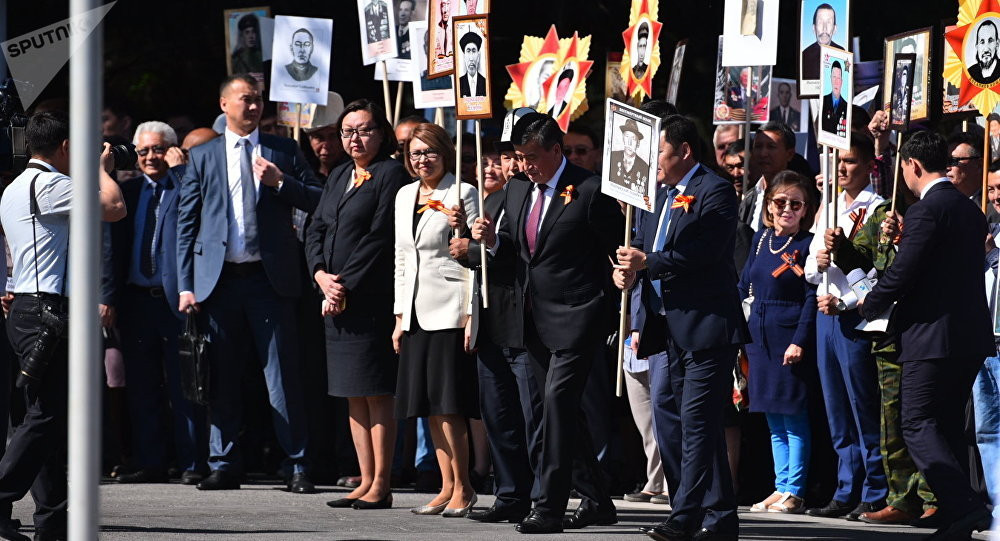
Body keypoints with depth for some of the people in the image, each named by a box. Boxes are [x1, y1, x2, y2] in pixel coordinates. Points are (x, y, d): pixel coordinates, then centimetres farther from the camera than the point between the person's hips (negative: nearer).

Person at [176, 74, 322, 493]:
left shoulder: (283, 152, 10)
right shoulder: (203, 157, 10)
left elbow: (318, 202, 6)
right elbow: (186, 223, 8)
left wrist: (280, 183, -10)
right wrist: (186, 285, 0)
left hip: (270, 278, -1)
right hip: (219, 280, 1)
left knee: (283, 376, -3)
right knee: (222, 378, 5)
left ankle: (297, 466, 1)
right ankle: (223, 466, 11)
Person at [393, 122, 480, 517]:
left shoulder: (463, 193, -4)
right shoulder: (405, 196, 15)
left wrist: (473, 313, -14)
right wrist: (400, 315, 14)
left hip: (450, 309, -7)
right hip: (417, 312, 7)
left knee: (446, 404, -9)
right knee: (430, 407, 6)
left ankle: (462, 487, -2)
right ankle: (448, 487, 11)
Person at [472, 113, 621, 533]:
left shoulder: (588, 191, -11)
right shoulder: (517, 190, 12)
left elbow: (620, 250, -8)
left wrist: (617, 308, -9)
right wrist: (493, 241, -2)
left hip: (576, 317, -8)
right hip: (533, 320, 8)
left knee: (557, 401, -15)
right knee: (554, 408, 12)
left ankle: (549, 507, -15)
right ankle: (596, 501, 23)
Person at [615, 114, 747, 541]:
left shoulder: (714, 192, -9)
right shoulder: (662, 197, 19)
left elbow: (705, 254, -19)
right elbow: (644, 248, 15)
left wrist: (647, 262, -17)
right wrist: (626, 269, -7)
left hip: (704, 325, -9)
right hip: (671, 329, 9)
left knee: (697, 422, -11)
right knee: (699, 425, 11)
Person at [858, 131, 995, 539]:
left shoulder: (927, 210, -13)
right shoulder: (971, 211, 14)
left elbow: (902, 273, -16)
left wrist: (867, 307, 1)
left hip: (934, 334, -9)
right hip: (971, 335, 9)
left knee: (919, 425, -7)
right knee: (948, 426, 13)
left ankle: (963, 506, -21)